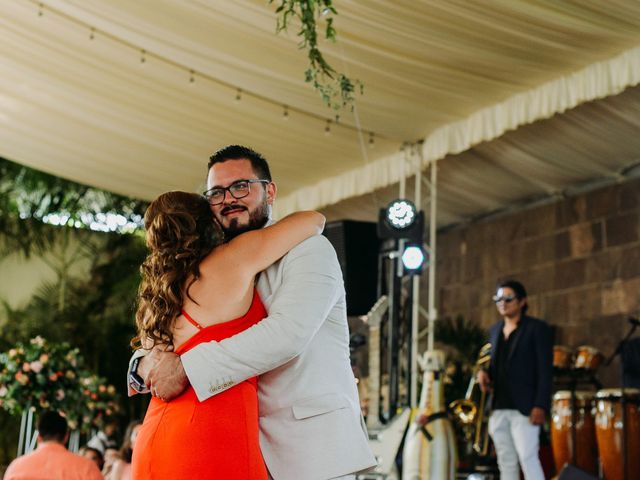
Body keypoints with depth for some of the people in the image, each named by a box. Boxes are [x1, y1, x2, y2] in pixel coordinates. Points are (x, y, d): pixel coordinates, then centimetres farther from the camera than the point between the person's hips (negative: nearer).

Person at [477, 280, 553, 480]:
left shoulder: (537, 328, -1)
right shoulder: (495, 330, 18)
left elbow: (545, 370, -7)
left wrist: (540, 405, -17)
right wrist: (484, 373, 2)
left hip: (525, 408, -6)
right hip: (499, 409, 6)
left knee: (528, 459, -14)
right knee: (506, 463, 7)